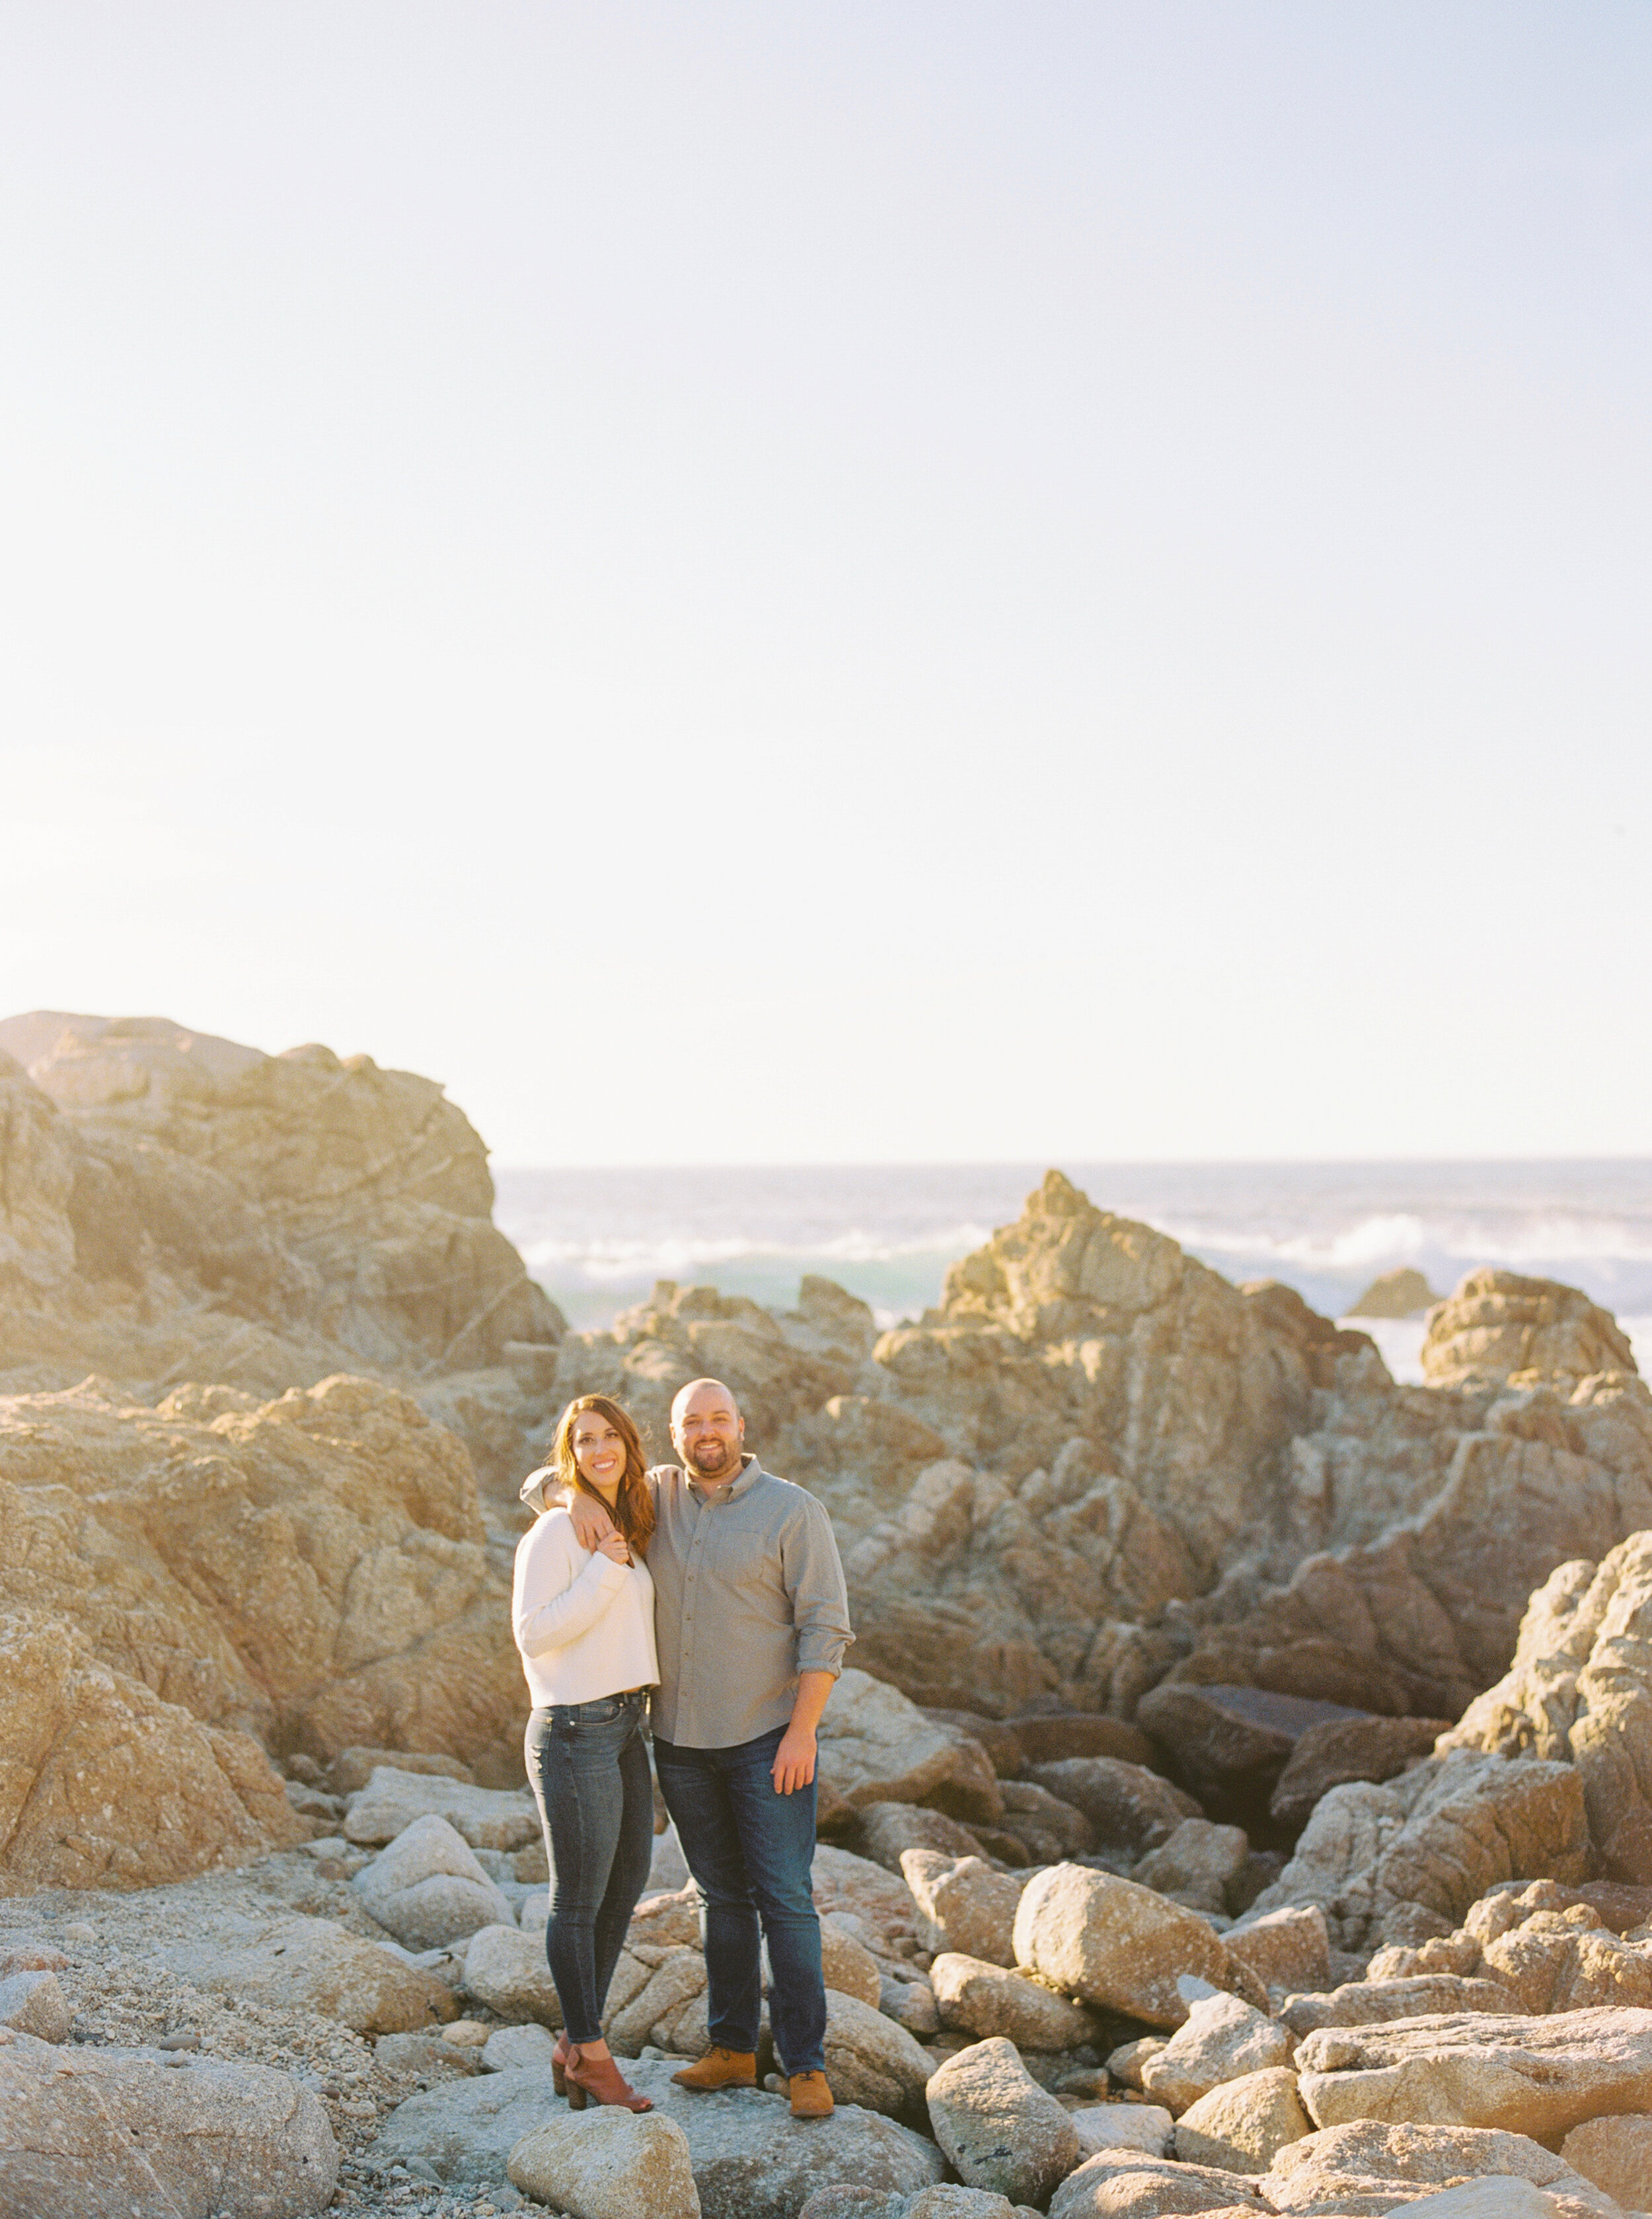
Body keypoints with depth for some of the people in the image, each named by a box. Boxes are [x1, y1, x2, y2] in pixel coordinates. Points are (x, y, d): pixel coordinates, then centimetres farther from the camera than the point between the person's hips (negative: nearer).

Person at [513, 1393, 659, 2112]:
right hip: (575, 1732, -9)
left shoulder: (625, 1531, 11)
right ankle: (592, 2059, 13)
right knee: (580, 1903, 2)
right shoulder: (557, 1530, -12)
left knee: (623, 1891, 14)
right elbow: (533, 1633, -18)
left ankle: (574, 2047, 26)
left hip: (626, 1729, 9)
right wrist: (604, 1571, -20)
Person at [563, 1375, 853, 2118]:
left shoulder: (793, 1511, -8)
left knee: (784, 1897, -4)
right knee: (720, 1896, 13)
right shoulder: (655, 1497, 5)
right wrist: (579, 1497, -14)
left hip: (767, 1740, -4)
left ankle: (806, 2065, 1)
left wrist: (802, 1731, -17)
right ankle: (732, 2049, 22)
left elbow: (826, 1626, -10)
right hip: (681, 1741, 4)